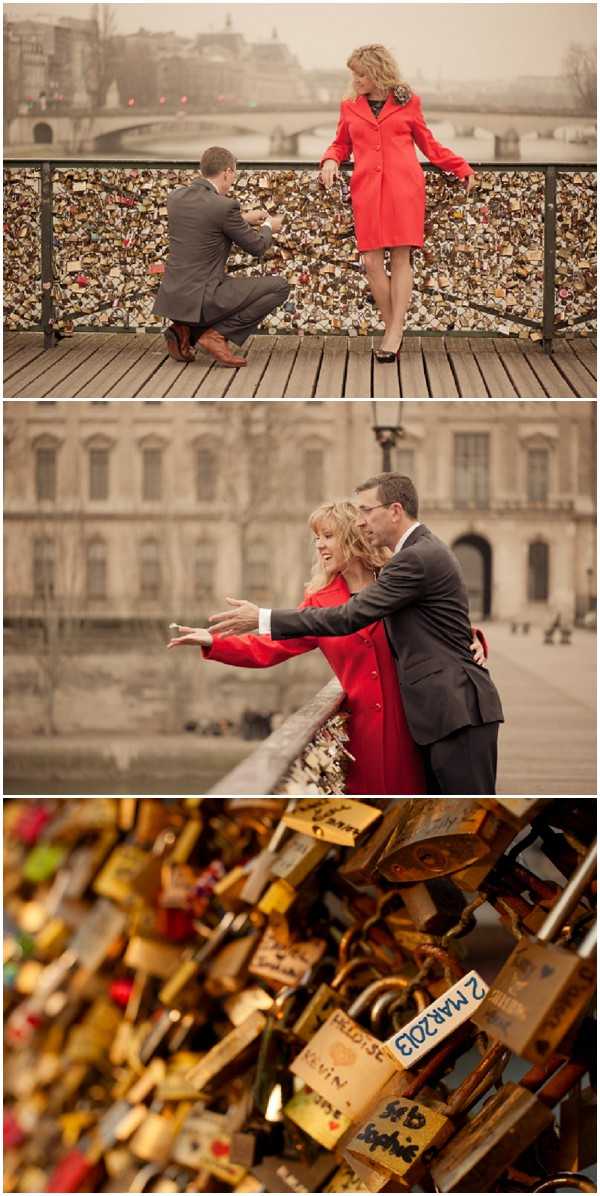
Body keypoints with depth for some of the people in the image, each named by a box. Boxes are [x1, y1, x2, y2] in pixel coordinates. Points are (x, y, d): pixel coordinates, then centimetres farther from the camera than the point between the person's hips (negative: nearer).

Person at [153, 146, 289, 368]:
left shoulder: (176, 197, 5)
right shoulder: (224, 207, -16)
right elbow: (257, 247, -3)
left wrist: (244, 219, 29)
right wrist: (269, 227, 19)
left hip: (173, 297, 8)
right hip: (201, 299, -8)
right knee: (279, 286, 0)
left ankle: (185, 330, 12)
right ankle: (217, 334, -5)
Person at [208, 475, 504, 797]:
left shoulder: (417, 558, -16)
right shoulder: (424, 551, 16)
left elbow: (350, 616, -18)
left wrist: (263, 619, -15)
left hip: (457, 711, -10)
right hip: (441, 710, 10)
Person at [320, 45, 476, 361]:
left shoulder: (407, 103, 9)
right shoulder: (350, 107, 15)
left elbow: (429, 145, 16)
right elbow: (340, 145, 24)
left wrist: (463, 169, 11)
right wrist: (330, 160, 1)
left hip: (403, 187, -2)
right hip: (367, 189, 2)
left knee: (400, 257, -6)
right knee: (371, 261, -6)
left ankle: (396, 332, -5)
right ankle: (391, 329, 6)